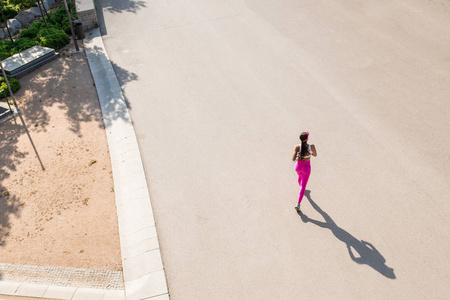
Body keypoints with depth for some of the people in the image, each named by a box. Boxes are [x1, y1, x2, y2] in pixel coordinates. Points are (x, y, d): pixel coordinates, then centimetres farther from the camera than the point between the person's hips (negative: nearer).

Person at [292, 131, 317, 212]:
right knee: (303, 186, 6)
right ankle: (298, 204, -2)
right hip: (306, 167, -2)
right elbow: (315, 155, -3)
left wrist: (297, 157, -3)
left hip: (298, 166, 3)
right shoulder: (311, 146, -23)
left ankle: (301, 186, 70)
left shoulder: (297, 147, -23)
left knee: (300, 176, 38)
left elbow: (293, 159, -25)